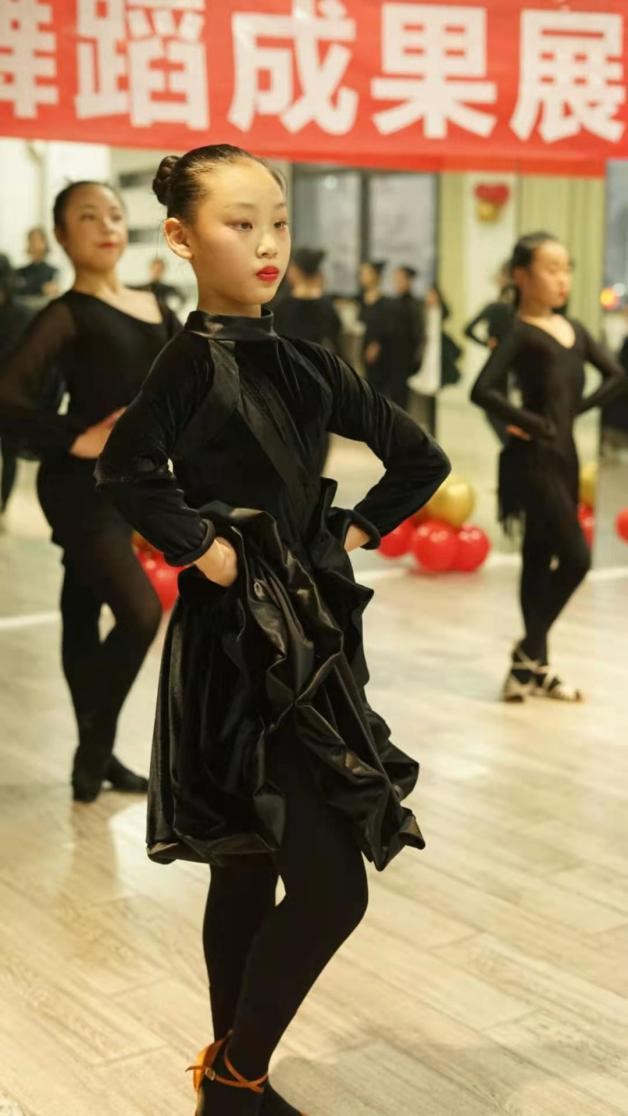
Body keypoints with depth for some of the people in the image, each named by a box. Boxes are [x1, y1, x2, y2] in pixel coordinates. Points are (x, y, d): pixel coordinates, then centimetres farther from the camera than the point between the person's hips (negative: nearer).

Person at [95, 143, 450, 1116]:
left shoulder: (303, 365, 9)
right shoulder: (194, 359, -12)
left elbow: (421, 461, 18)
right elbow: (125, 470, -29)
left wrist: (358, 531, 6)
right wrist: (202, 550, -18)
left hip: (306, 636, 7)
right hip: (237, 645, -7)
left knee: (250, 876, 16)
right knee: (332, 888, -7)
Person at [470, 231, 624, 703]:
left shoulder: (574, 329, 9)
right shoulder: (520, 333, -13)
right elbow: (483, 390, -24)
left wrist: (578, 408, 5)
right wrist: (531, 422, -17)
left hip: (566, 454, 7)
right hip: (535, 458, -7)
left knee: (541, 559, 12)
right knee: (576, 558, -9)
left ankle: (536, 665, 20)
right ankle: (529, 654, 5)